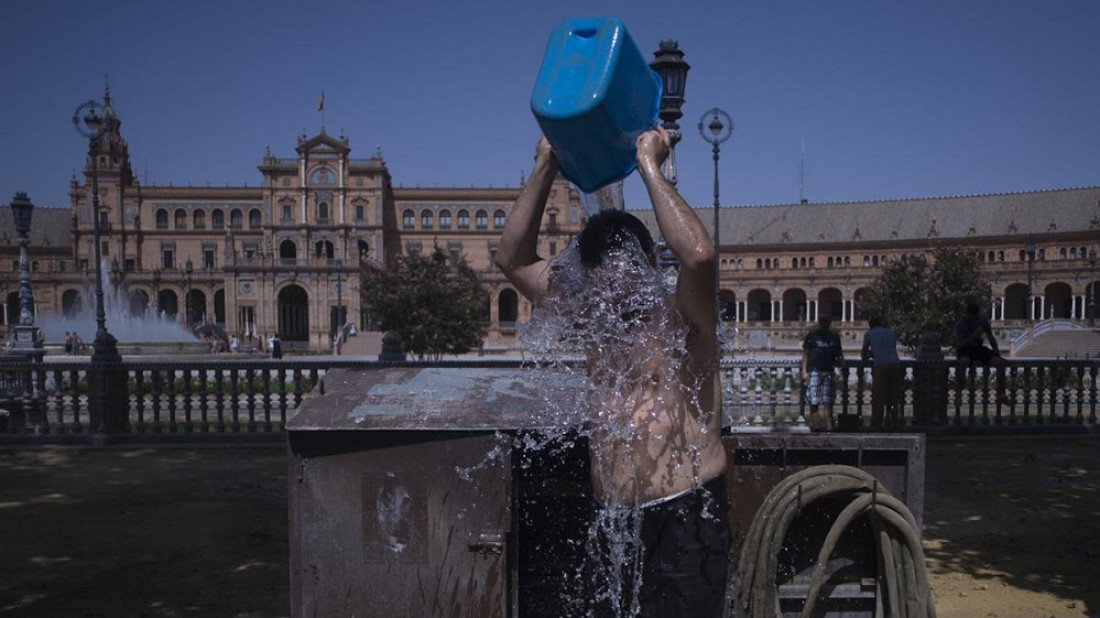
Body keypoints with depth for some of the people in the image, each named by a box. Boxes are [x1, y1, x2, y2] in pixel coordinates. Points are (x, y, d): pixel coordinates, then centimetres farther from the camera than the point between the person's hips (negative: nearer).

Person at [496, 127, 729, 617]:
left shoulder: (681, 319, -4)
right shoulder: (592, 318, 12)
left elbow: (699, 255, -26)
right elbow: (513, 259, 10)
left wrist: (649, 167, -17)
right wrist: (544, 170, 2)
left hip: (684, 517, -5)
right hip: (609, 519, 6)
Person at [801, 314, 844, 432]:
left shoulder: (834, 337, 14)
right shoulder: (811, 336, 4)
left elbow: (838, 354, 20)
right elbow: (805, 354, 3)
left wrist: (841, 360, -4)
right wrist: (804, 371, -5)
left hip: (828, 372, 3)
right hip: (814, 371, -3)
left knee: (828, 402, 0)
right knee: (813, 401, -5)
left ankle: (829, 427, 2)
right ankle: (815, 426, -1)